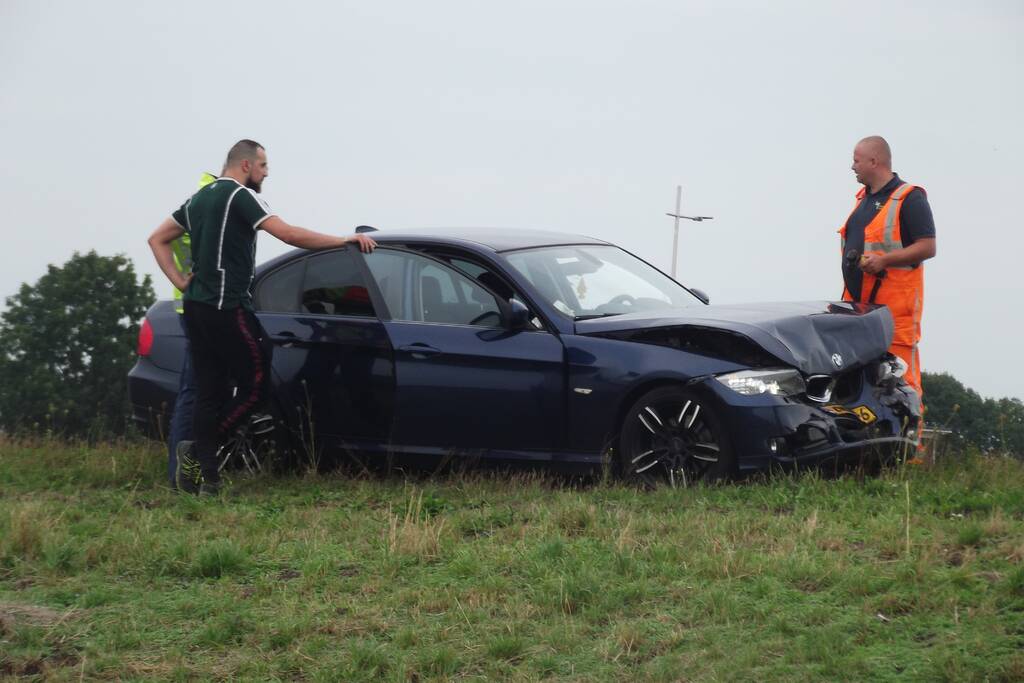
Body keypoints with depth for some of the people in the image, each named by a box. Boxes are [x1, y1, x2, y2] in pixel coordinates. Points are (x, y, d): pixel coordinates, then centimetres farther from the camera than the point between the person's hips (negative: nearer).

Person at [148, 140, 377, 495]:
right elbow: (288, 234, -17)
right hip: (227, 308, -9)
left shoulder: (199, 198, 19)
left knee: (209, 392, 7)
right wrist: (344, 240, -12)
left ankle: (206, 477, 2)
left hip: (196, 307, 9)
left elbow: (157, 239, 23)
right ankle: (198, 451, -8)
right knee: (255, 385, -3)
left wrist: (180, 281, 14)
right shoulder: (240, 196, -8)